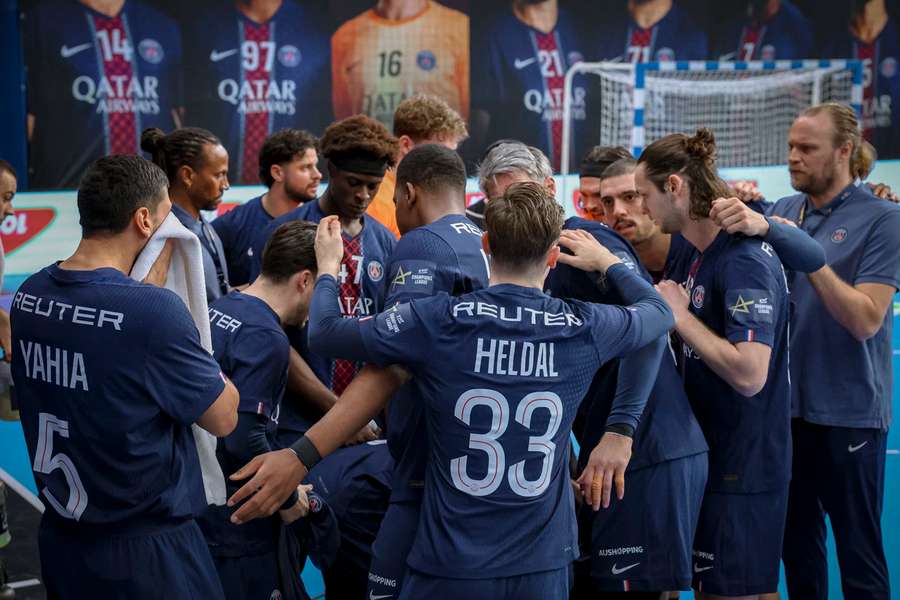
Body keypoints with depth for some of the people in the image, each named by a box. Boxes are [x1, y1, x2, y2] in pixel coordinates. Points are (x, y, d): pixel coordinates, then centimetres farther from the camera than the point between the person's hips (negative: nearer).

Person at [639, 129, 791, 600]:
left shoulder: (745, 261, -20)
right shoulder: (704, 255, 10)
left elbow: (749, 374, -29)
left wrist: (680, 315, -20)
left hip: (741, 472, -9)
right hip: (709, 458, 9)